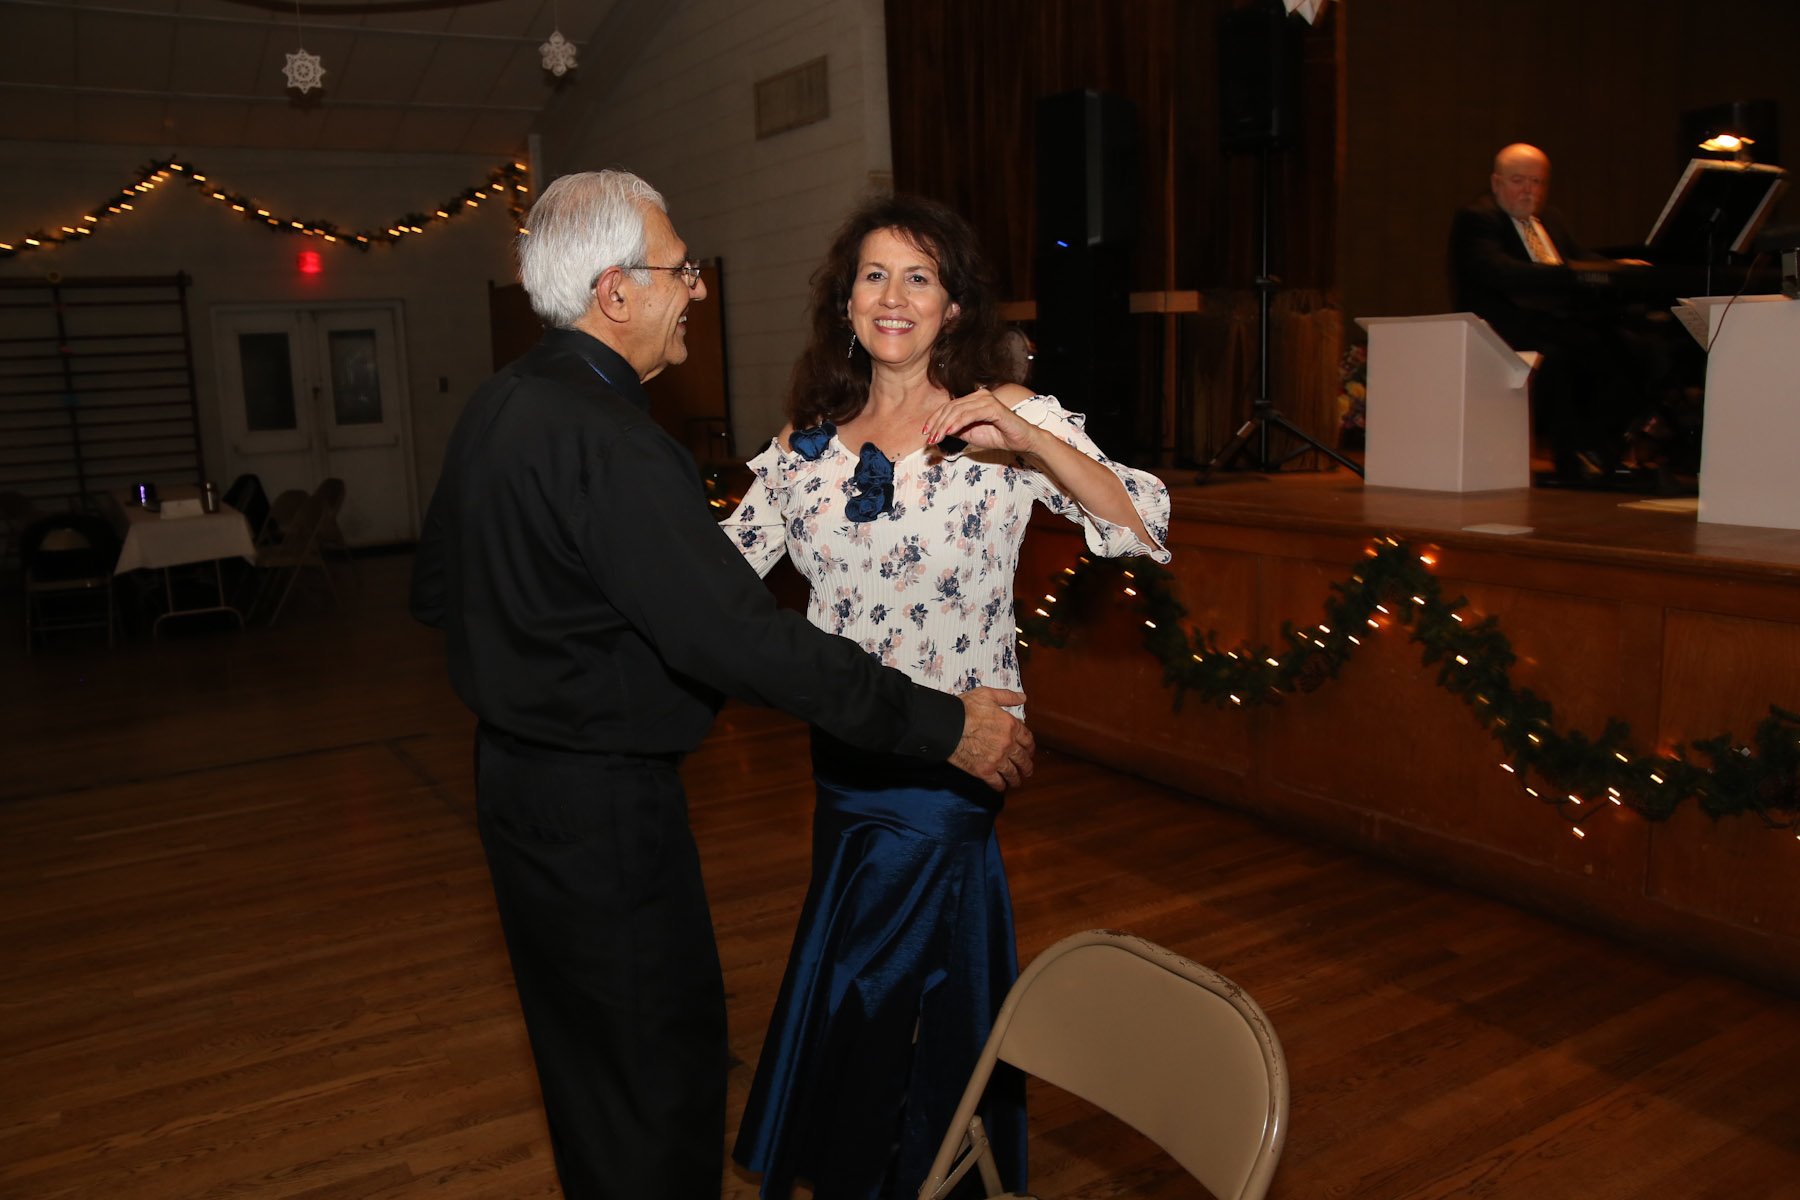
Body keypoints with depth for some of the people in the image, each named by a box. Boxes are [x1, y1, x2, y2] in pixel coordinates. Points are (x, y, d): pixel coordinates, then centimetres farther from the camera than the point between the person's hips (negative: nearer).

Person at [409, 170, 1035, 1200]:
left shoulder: (497, 407, 4)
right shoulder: (610, 444, -26)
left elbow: (438, 590, 15)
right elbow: (740, 636, -32)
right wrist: (943, 724, -27)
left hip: (514, 765, 10)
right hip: (602, 806, -10)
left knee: (587, 1046, 26)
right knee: (663, 1067, 6)